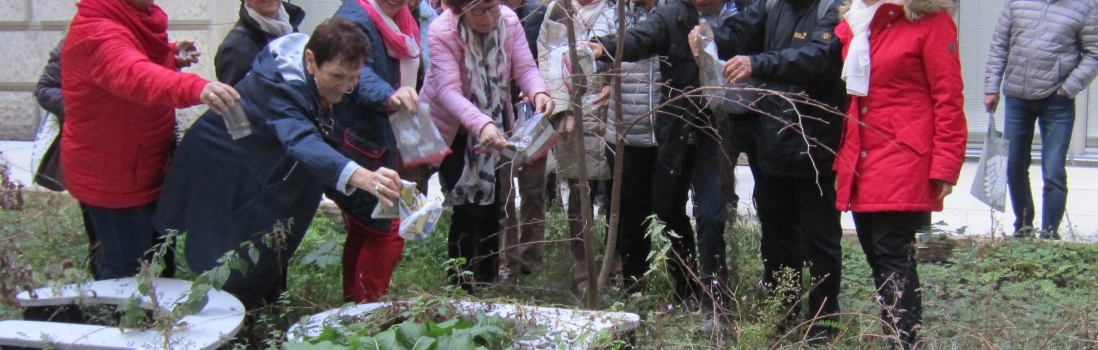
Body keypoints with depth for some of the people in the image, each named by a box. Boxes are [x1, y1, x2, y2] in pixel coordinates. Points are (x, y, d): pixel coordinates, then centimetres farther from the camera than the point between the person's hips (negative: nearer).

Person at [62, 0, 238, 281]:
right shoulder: (97, 33, -27)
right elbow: (135, 75, -48)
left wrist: (171, 57, 0)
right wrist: (197, 88, -65)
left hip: (145, 167, 10)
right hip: (112, 176, -10)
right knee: (125, 271, -1)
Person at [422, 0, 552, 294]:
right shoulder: (441, 32, -28)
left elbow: (525, 67, -20)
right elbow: (448, 90, -37)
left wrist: (538, 92, -44)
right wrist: (481, 124, -54)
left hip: (494, 125, 5)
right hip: (452, 129, -4)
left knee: (492, 206, 11)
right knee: (467, 209, -10)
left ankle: (488, 284, 27)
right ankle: (461, 289, 3)